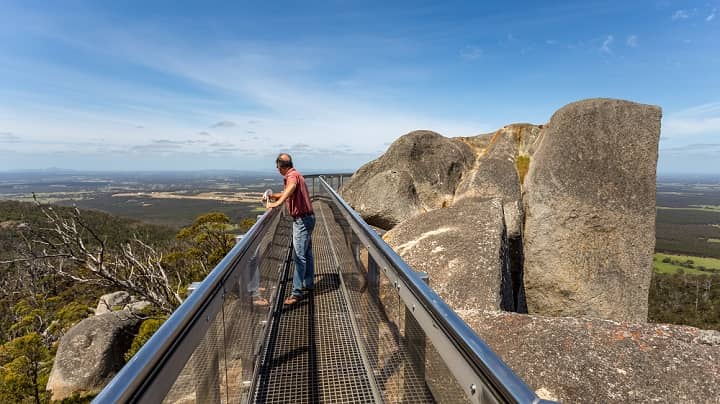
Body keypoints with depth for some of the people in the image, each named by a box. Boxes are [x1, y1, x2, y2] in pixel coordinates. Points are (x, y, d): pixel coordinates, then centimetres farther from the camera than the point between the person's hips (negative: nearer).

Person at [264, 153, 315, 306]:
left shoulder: (292, 175, -16)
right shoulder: (294, 174, 15)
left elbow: (291, 188, -41)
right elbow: (287, 194, 32)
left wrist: (277, 203, -52)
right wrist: (273, 196, 38)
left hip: (302, 220, -10)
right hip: (306, 218, 10)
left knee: (300, 256, -10)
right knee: (307, 253, 17)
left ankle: (297, 292, -8)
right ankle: (308, 284, 28)